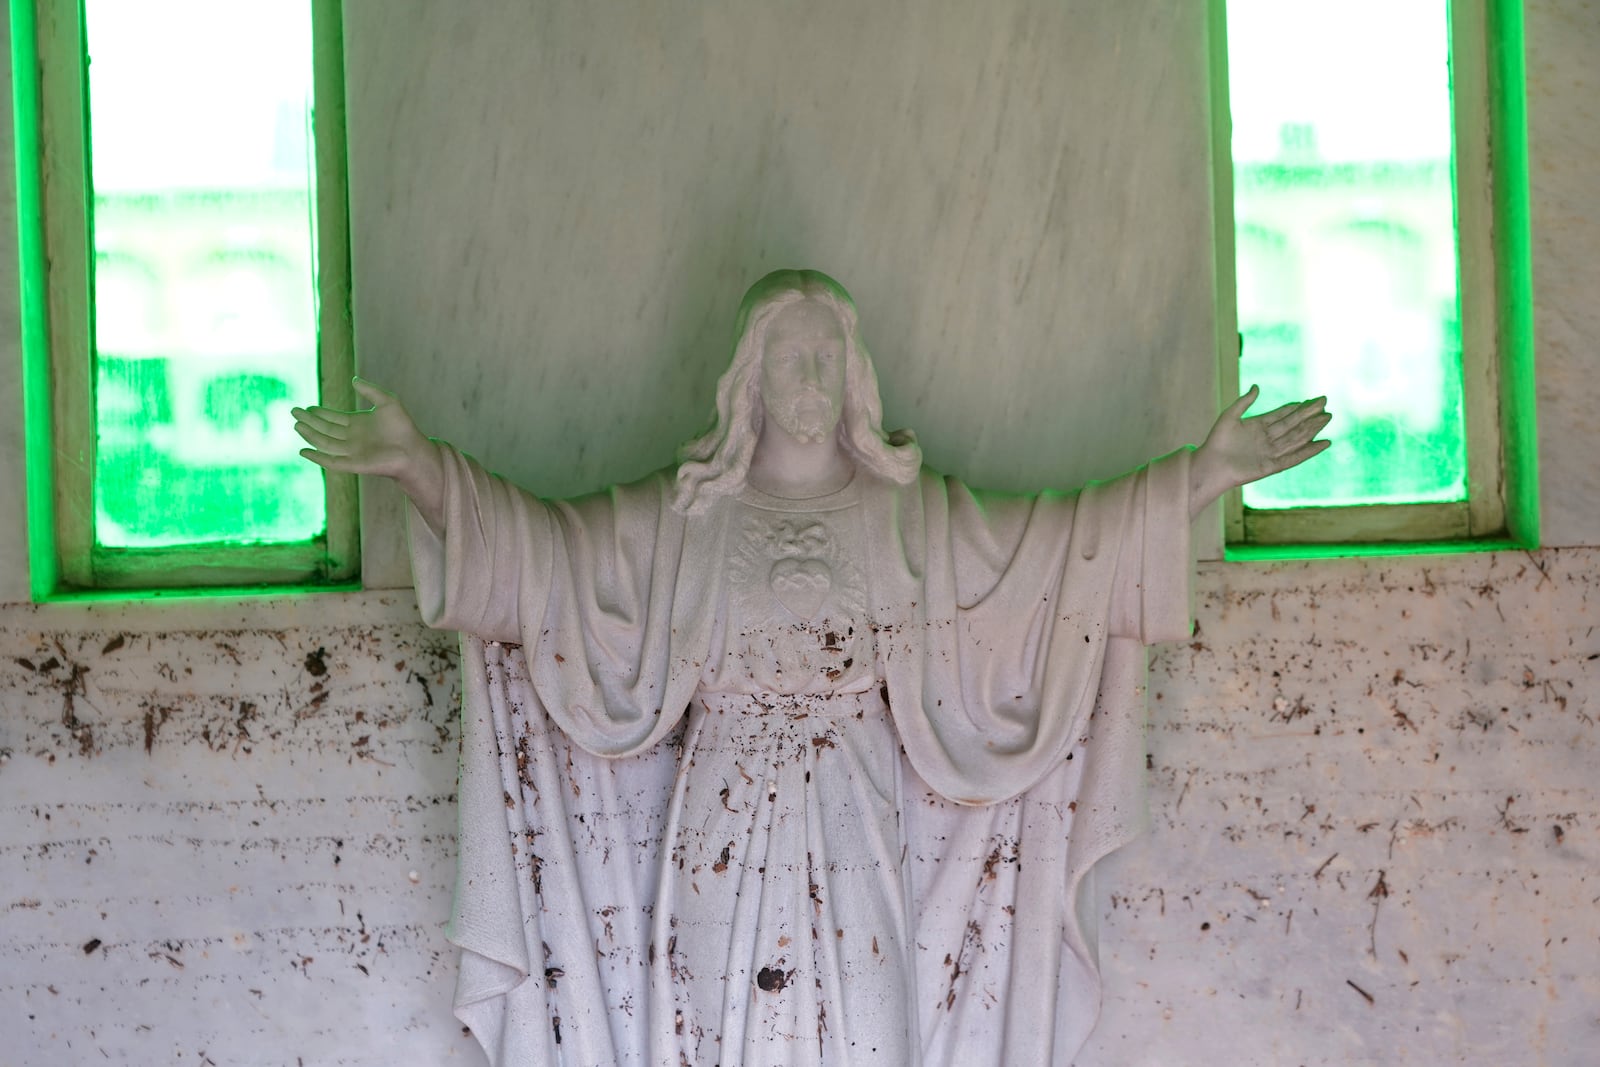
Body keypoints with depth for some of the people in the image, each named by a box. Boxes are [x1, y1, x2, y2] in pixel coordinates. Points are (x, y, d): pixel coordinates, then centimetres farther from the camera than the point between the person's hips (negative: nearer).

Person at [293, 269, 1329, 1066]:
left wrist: (1208, 471, 1)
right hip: (728, 824, 0)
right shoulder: (686, 514, 4)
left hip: (859, 828, 1)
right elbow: (544, 544, 0)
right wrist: (415, 462, -11)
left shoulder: (908, 509, 7)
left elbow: (1070, 532, 7)